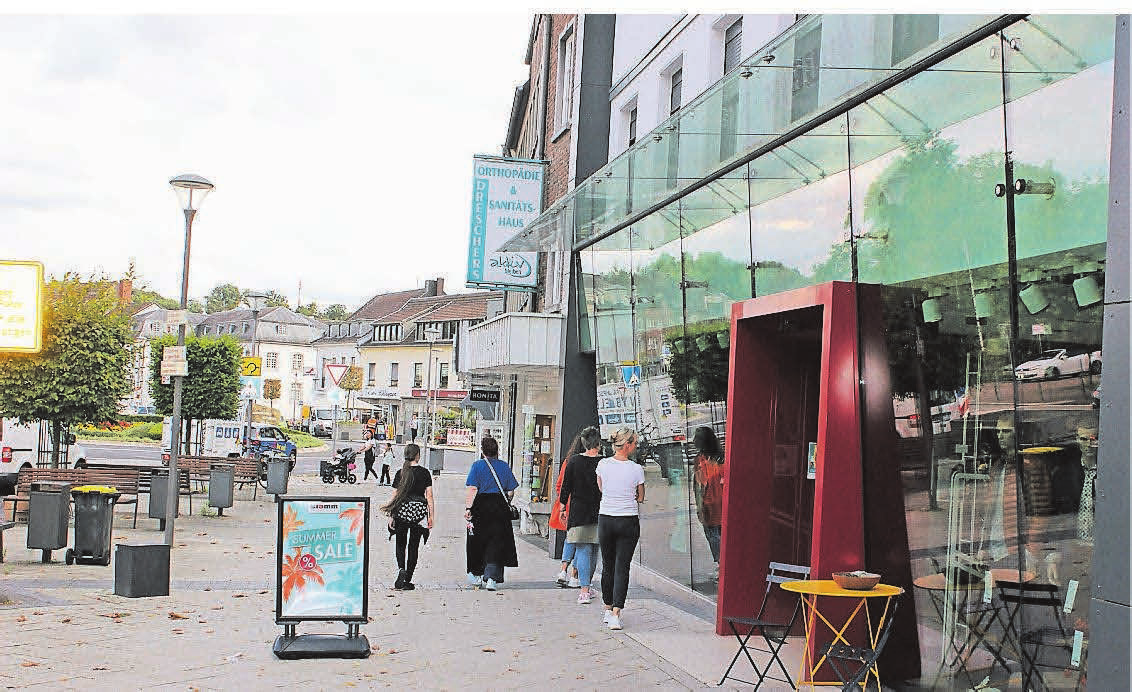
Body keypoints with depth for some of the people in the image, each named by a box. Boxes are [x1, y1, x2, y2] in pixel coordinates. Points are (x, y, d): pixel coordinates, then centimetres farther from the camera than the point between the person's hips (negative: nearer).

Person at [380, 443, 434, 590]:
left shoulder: (400, 473, 0)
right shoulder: (424, 473, -1)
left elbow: (395, 495, 0)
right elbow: (429, 496, -3)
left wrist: (391, 516, 5)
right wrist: (431, 516, 1)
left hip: (402, 511, 0)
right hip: (419, 511, 0)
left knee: (401, 544, 13)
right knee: (413, 545, 8)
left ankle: (401, 569, -14)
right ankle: (407, 581, 11)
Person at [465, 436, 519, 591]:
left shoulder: (478, 465, -4)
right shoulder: (504, 466, 5)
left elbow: (472, 489, -11)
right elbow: (511, 491, 5)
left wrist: (468, 508, -10)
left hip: (481, 507, -2)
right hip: (500, 508, 2)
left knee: (477, 542, 14)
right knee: (496, 543, 1)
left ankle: (476, 574, 27)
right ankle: (492, 578, -11)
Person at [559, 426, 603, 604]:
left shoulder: (573, 461, -3)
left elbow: (566, 487, 1)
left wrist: (563, 508, 10)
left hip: (578, 511, 0)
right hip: (599, 512, 0)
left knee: (582, 550, -1)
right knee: (593, 551, 14)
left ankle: (584, 590, -11)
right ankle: (586, 586, 24)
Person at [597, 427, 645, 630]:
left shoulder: (603, 464, -2)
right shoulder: (636, 469, -9)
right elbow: (640, 497, 3)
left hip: (605, 519, 3)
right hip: (628, 521, -2)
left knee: (607, 566, 15)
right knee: (622, 568, -1)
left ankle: (608, 609, 25)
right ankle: (616, 614, -8)